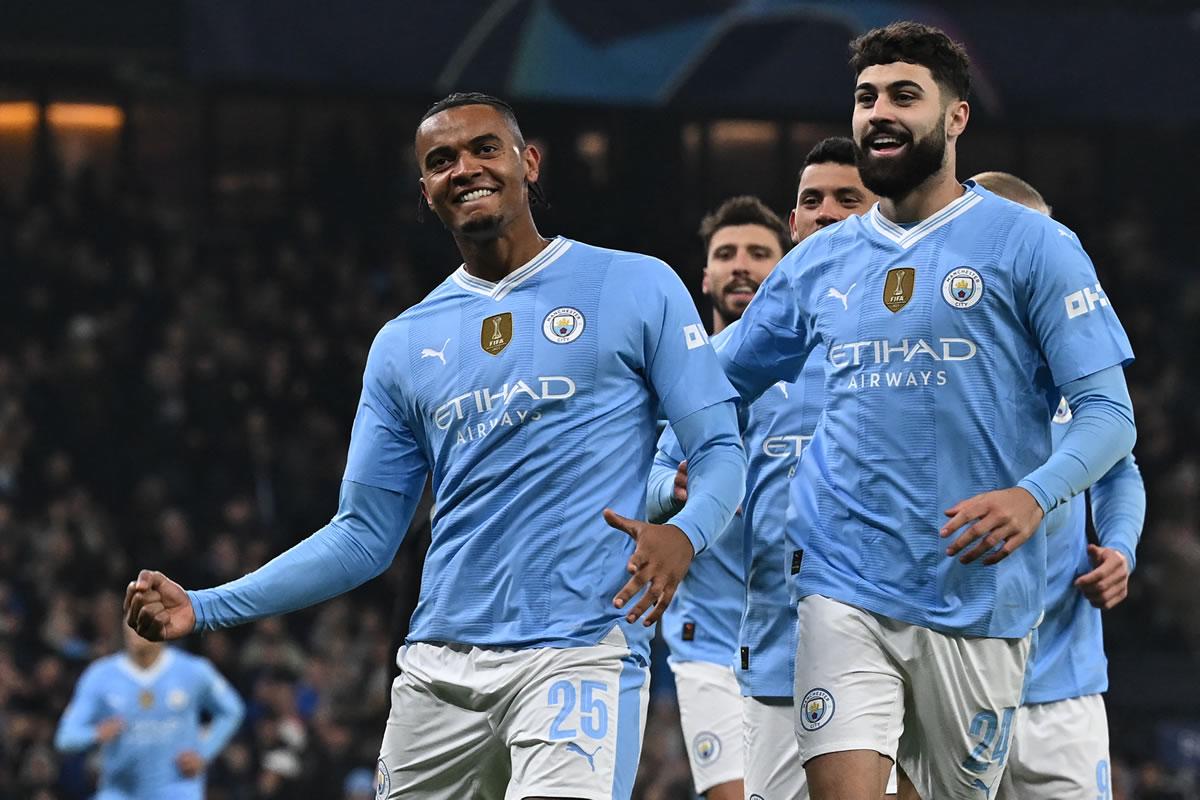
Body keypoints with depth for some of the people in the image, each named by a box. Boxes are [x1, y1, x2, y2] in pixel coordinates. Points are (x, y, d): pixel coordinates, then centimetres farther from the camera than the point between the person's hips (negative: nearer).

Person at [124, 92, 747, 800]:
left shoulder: (638, 289, 5)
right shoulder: (404, 344, 17)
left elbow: (718, 449, 2)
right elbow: (365, 535, 18)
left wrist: (684, 535, -21)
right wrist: (206, 609, 9)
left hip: (579, 654, -5)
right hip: (440, 667, 5)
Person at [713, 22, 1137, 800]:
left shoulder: (1030, 246, 0)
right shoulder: (818, 263, 12)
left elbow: (1108, 414, -4)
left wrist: (1033, 495, -23)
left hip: (978, 597, -2)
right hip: (846, 589, 2)